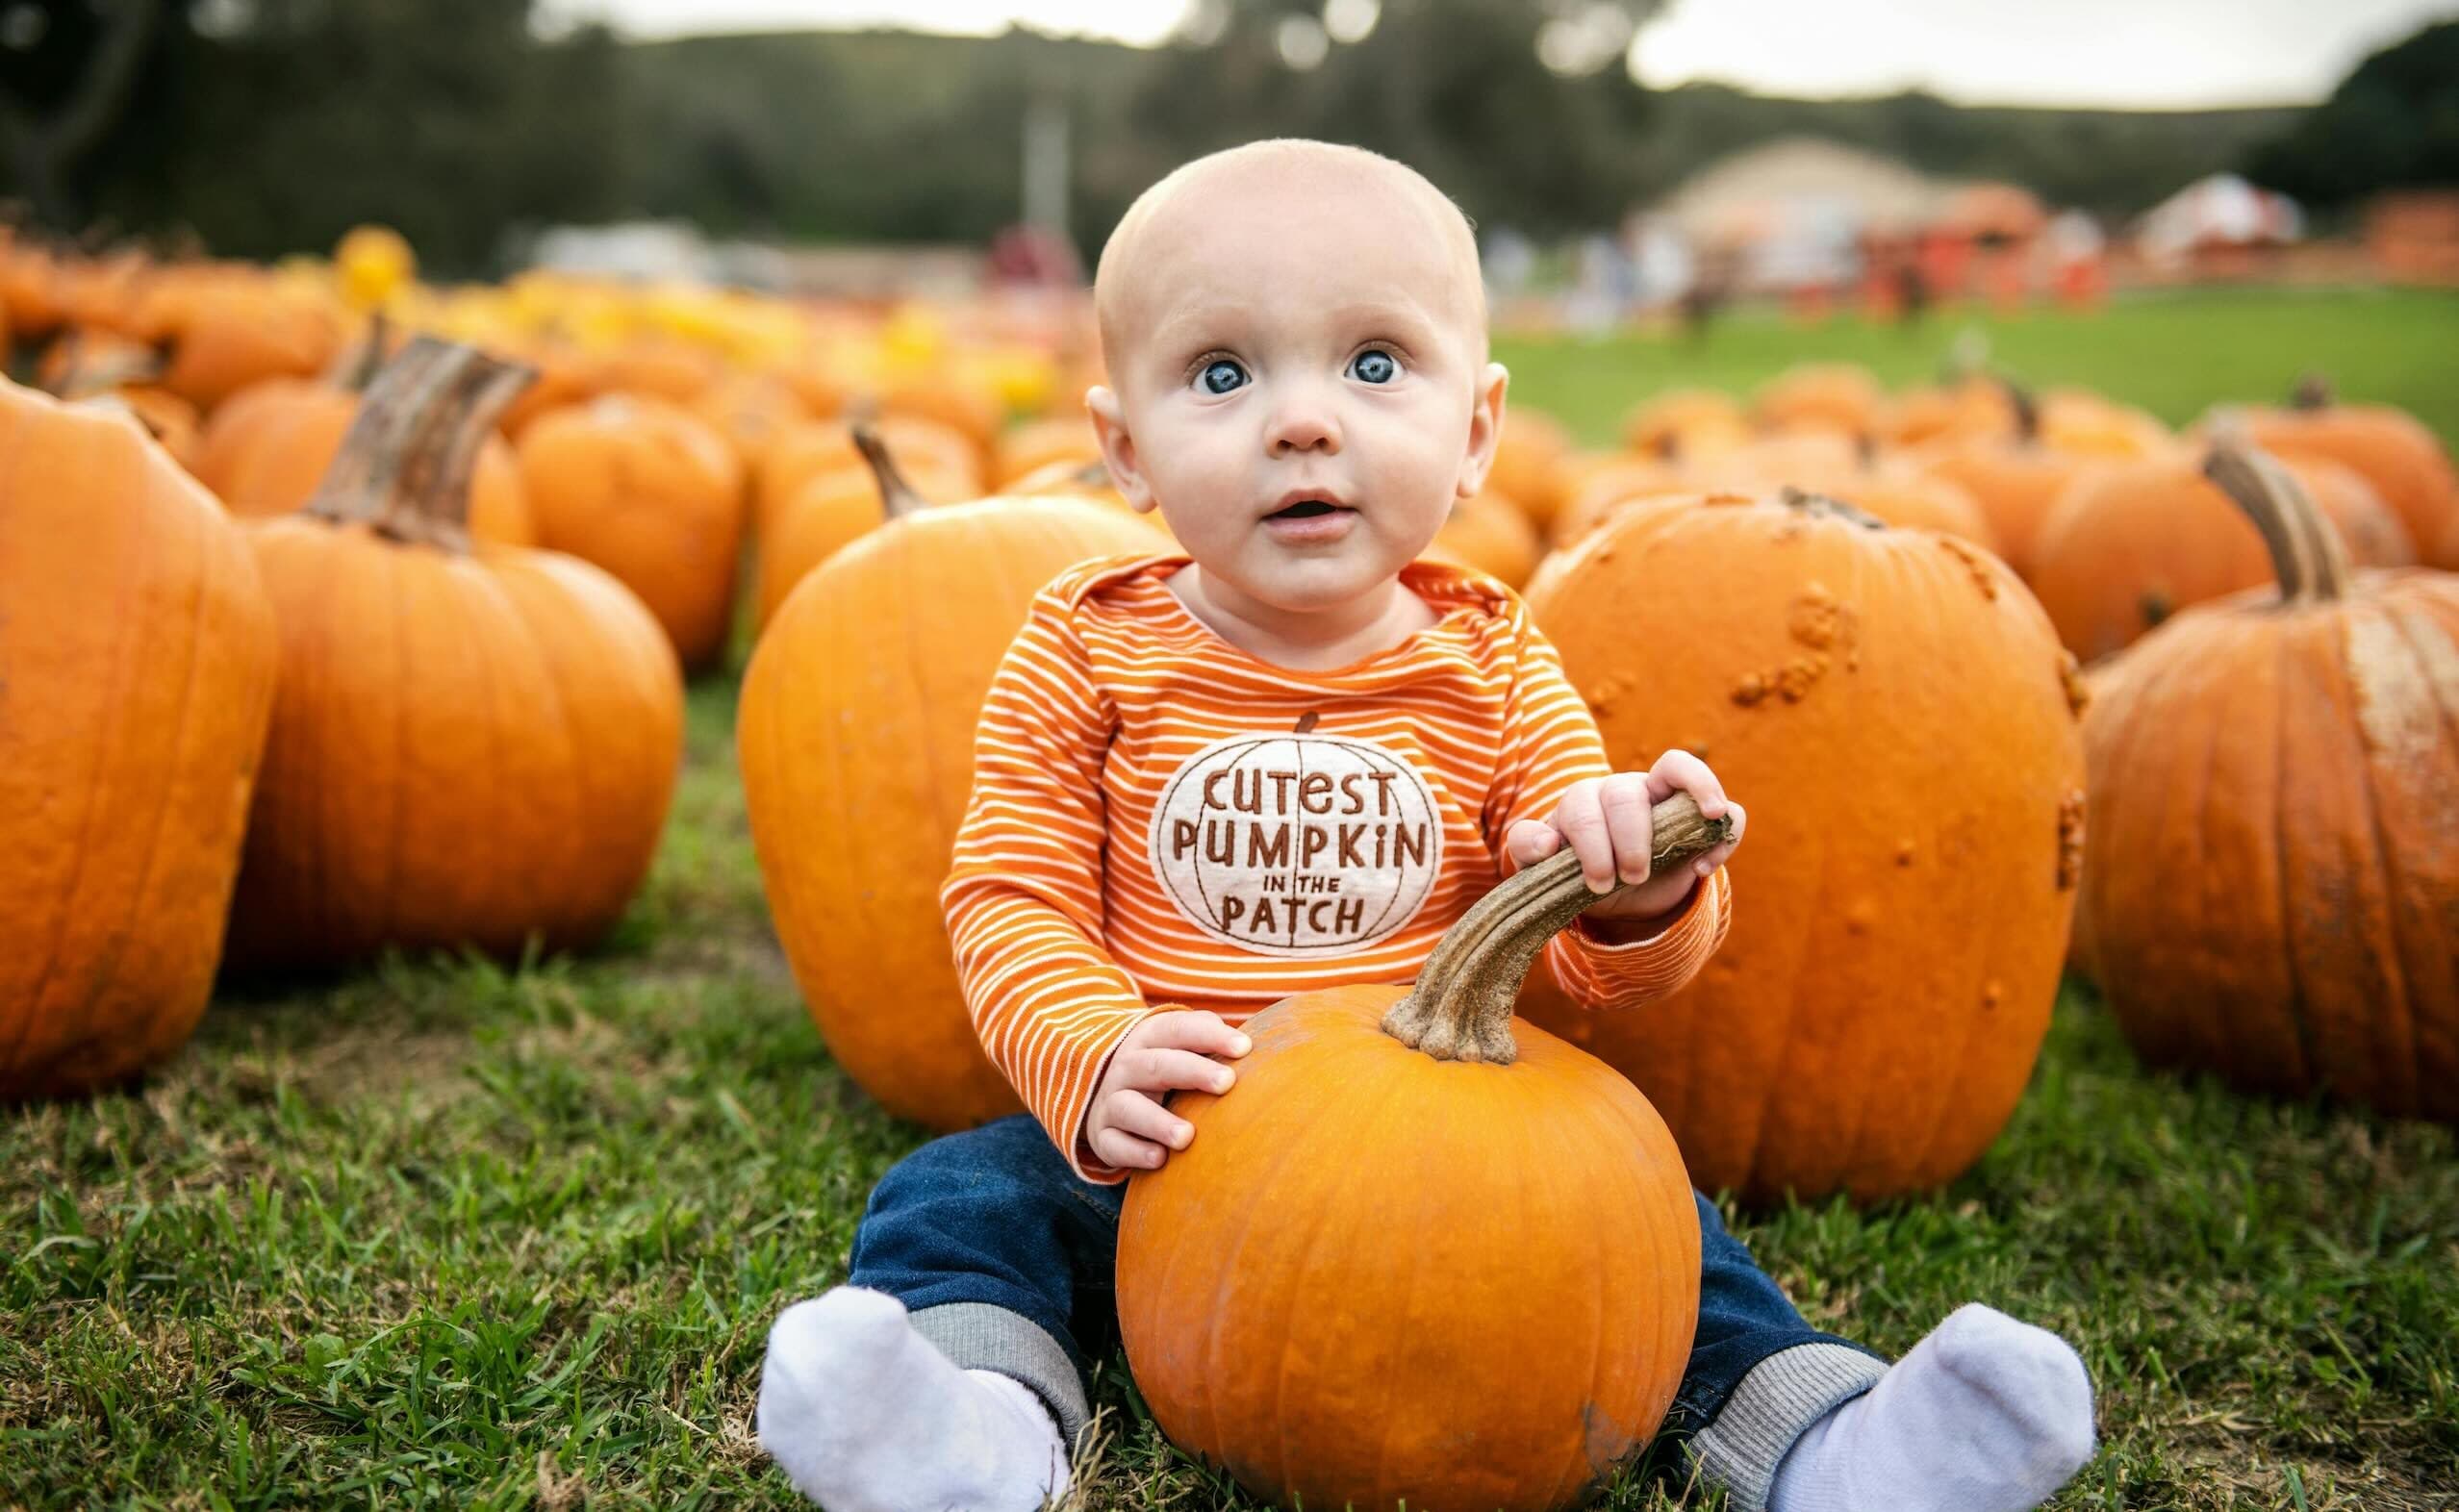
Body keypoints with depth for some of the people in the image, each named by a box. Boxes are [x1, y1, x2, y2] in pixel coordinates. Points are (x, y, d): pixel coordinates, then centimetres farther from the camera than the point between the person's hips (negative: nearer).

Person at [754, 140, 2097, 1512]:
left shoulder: (1489, 667, -3)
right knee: (959, 1194, -20)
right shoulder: (1088, 653, -6)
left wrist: (1639, 896, -30)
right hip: (1158, 1152, 0)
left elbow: (1594, 960, -4)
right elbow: (1013, 902, -8)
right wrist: (1096, 1062, -28)